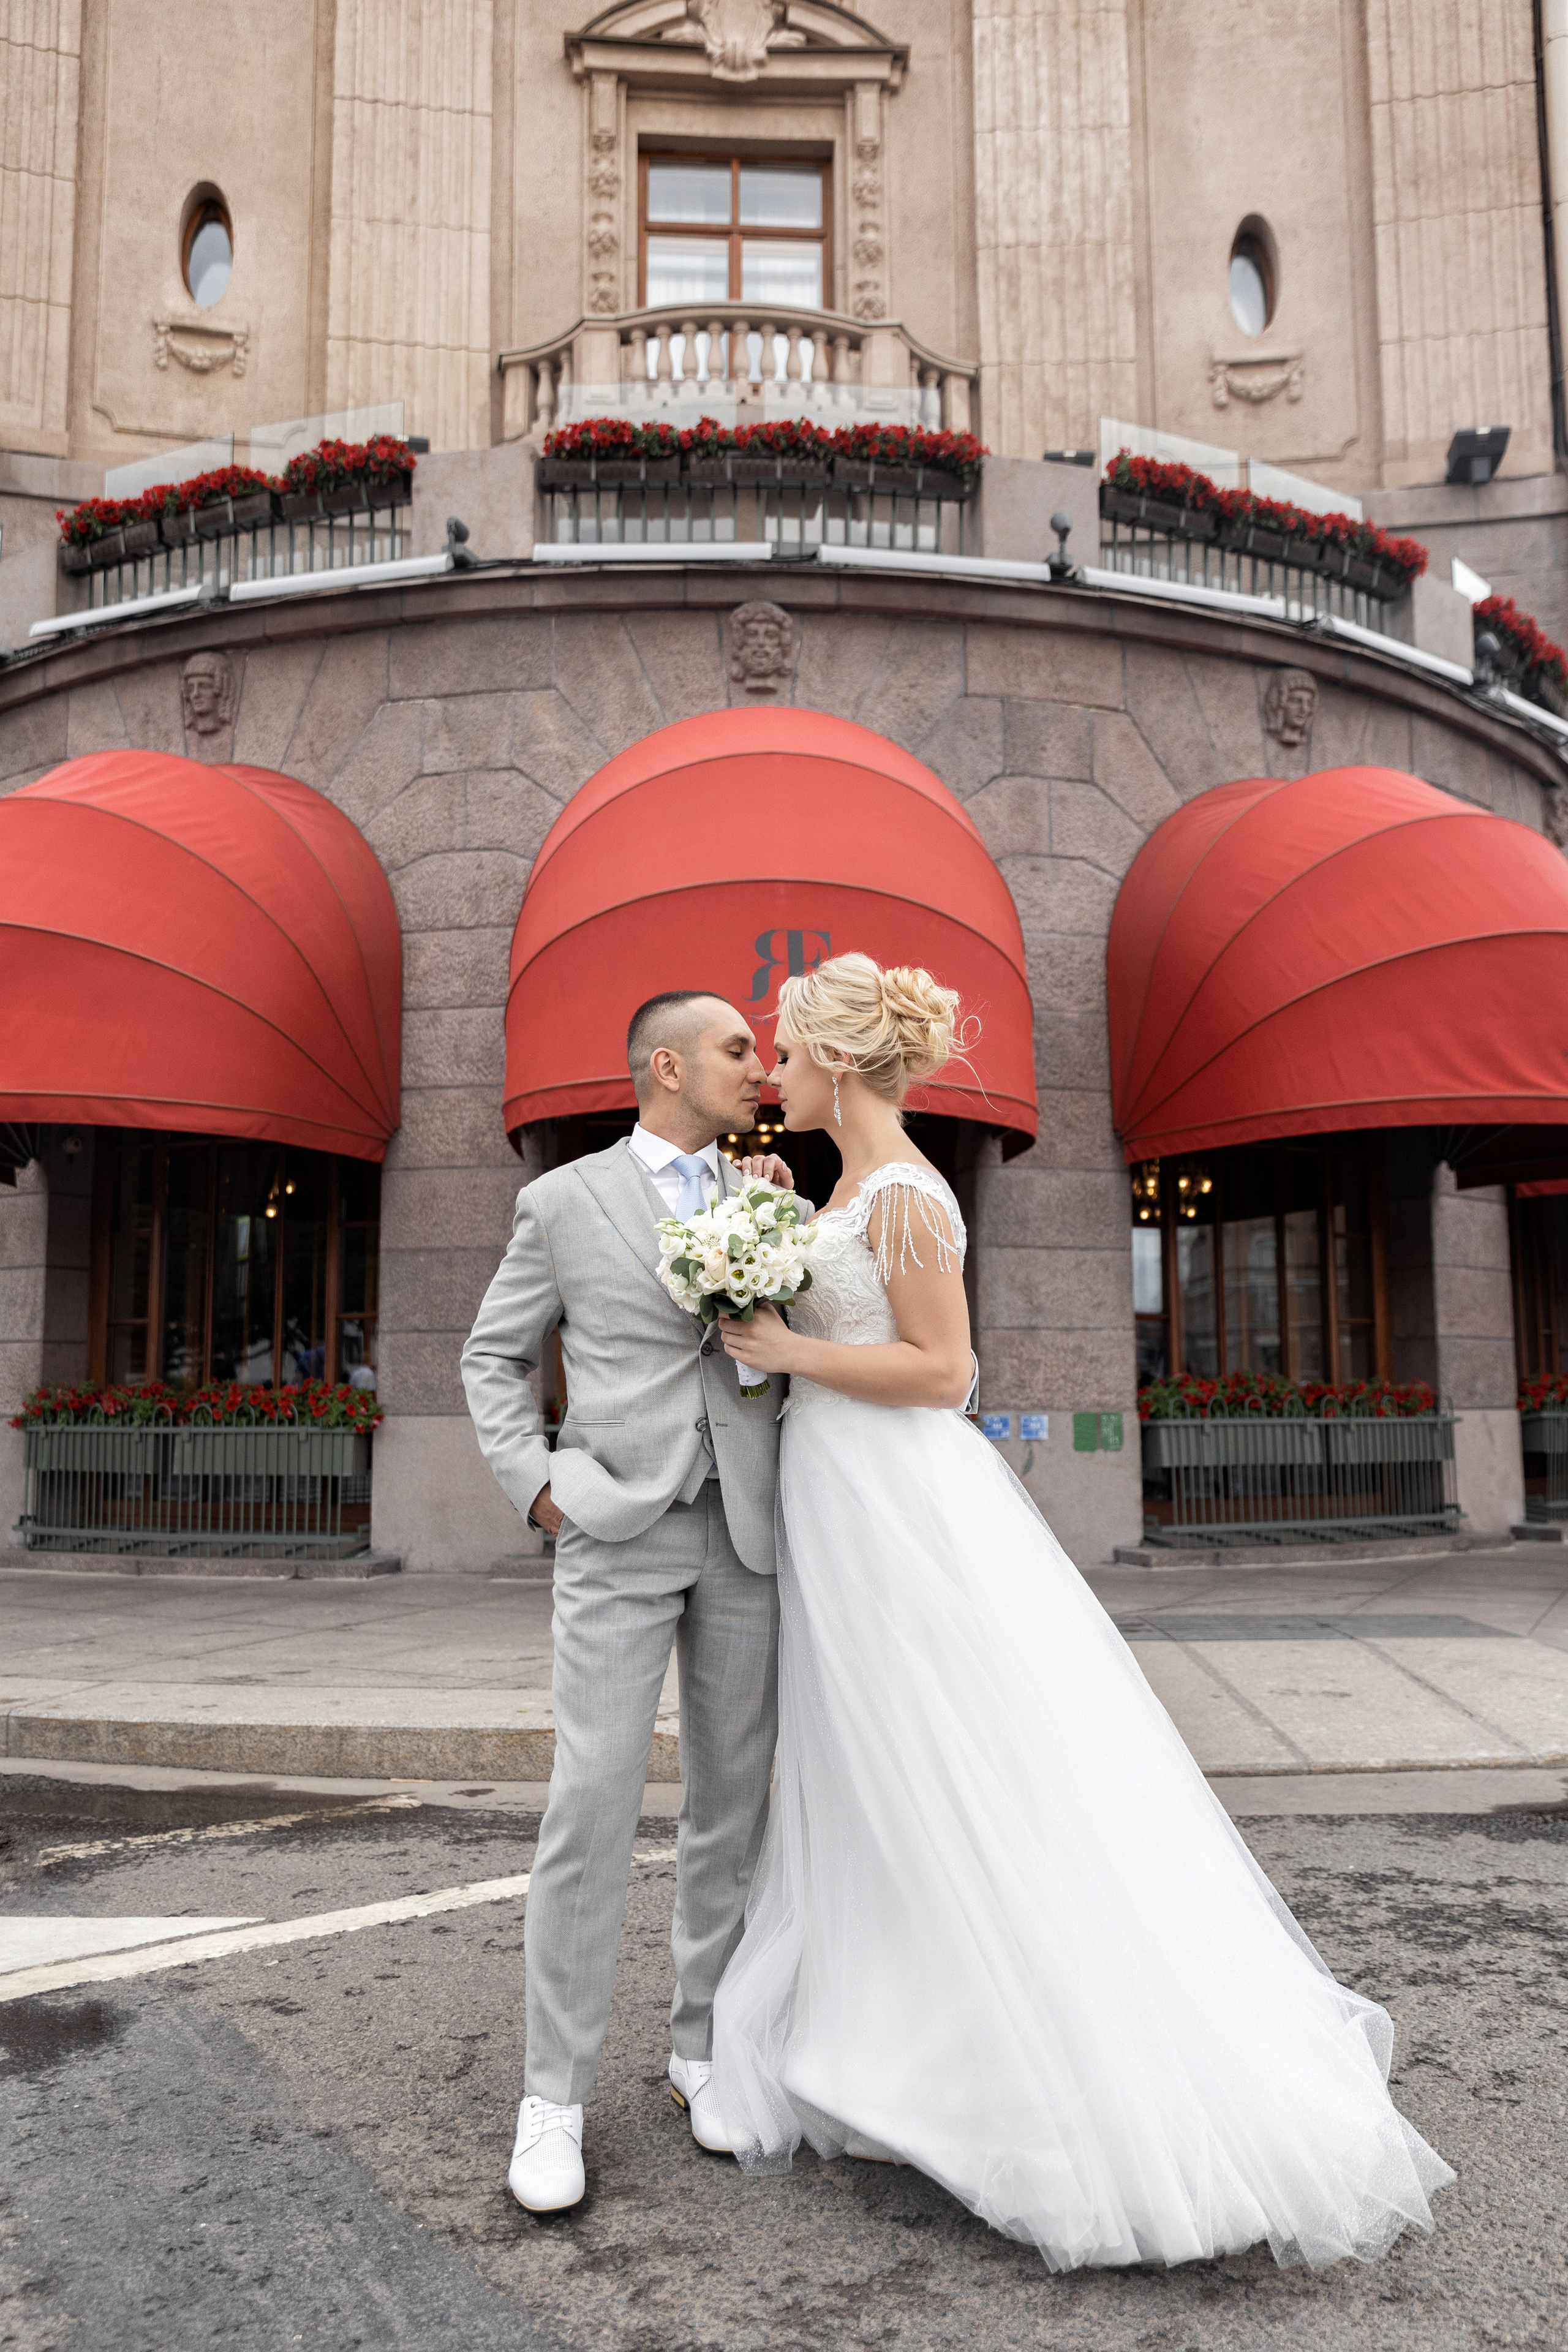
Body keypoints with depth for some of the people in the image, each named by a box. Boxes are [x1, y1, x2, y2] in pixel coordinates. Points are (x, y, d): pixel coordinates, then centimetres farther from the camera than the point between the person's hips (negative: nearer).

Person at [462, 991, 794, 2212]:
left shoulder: (765, 1200, 12)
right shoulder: (564, 1201, 4)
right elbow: (494, 1356, 10)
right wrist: (537, 1485, -2)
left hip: (747, 1530, 4)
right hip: (621, 1532, -3)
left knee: (733, 1804, 9)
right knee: (595, 1806, -6)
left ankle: (706, 2049, 25)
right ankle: (555, 2097, 7)